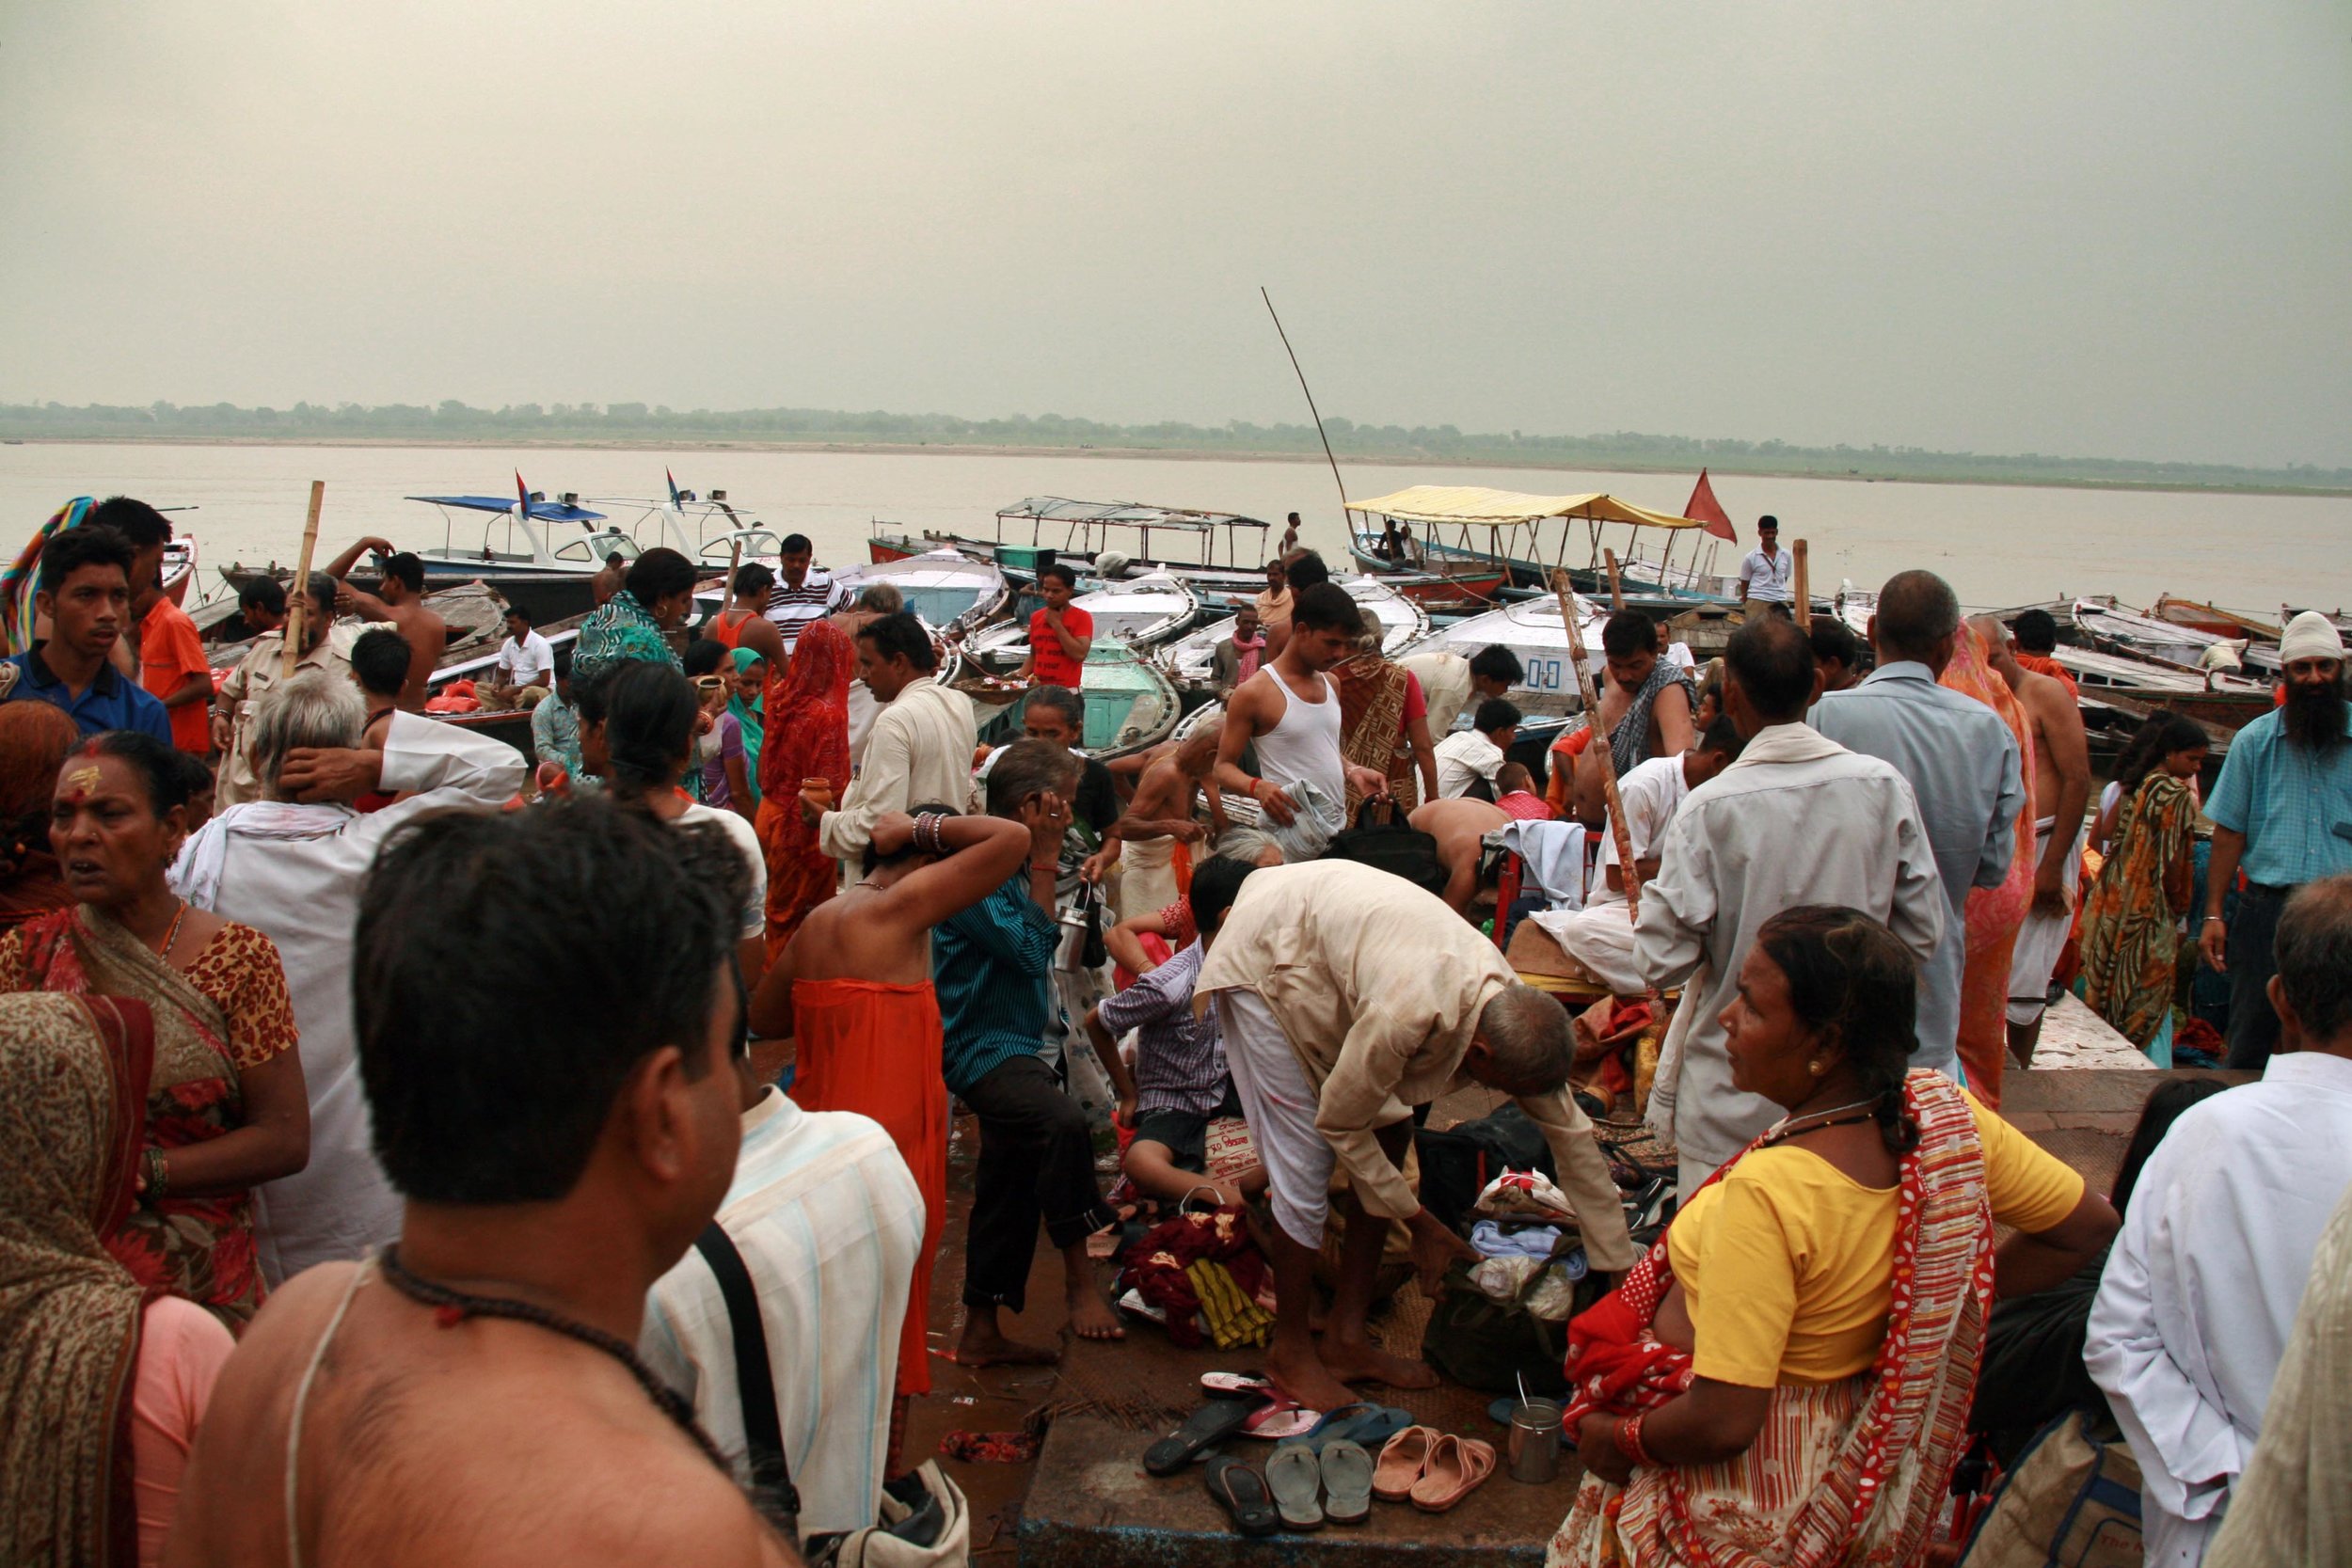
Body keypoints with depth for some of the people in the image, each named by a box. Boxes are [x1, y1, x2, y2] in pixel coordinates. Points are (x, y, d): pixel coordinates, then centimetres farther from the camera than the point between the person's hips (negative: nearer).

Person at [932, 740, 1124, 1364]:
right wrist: (1045, 866, -15)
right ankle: (1079, 1278, -24)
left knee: (1010, 1188, 12)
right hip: (983, 1047, -10)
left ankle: (981, 1332, 23)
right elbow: (1030, 949, -20)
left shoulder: (1014, 867, 13)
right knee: (1063, 1123, -35)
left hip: (1014, 1047, 10)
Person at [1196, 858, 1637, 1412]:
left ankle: (1346, 1338, 12)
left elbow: (1572, 1135, -5)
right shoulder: (1410, 1011, -39)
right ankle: (1290, 1351, 8)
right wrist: (1420, 1222, -12)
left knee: (1389, 1135, 1)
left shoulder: (1516, 1008, -16)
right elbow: (1339, 1123, -23)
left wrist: (1622, 1272, -1)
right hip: (1265, 958, -7)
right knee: (1306, 1160, -10)